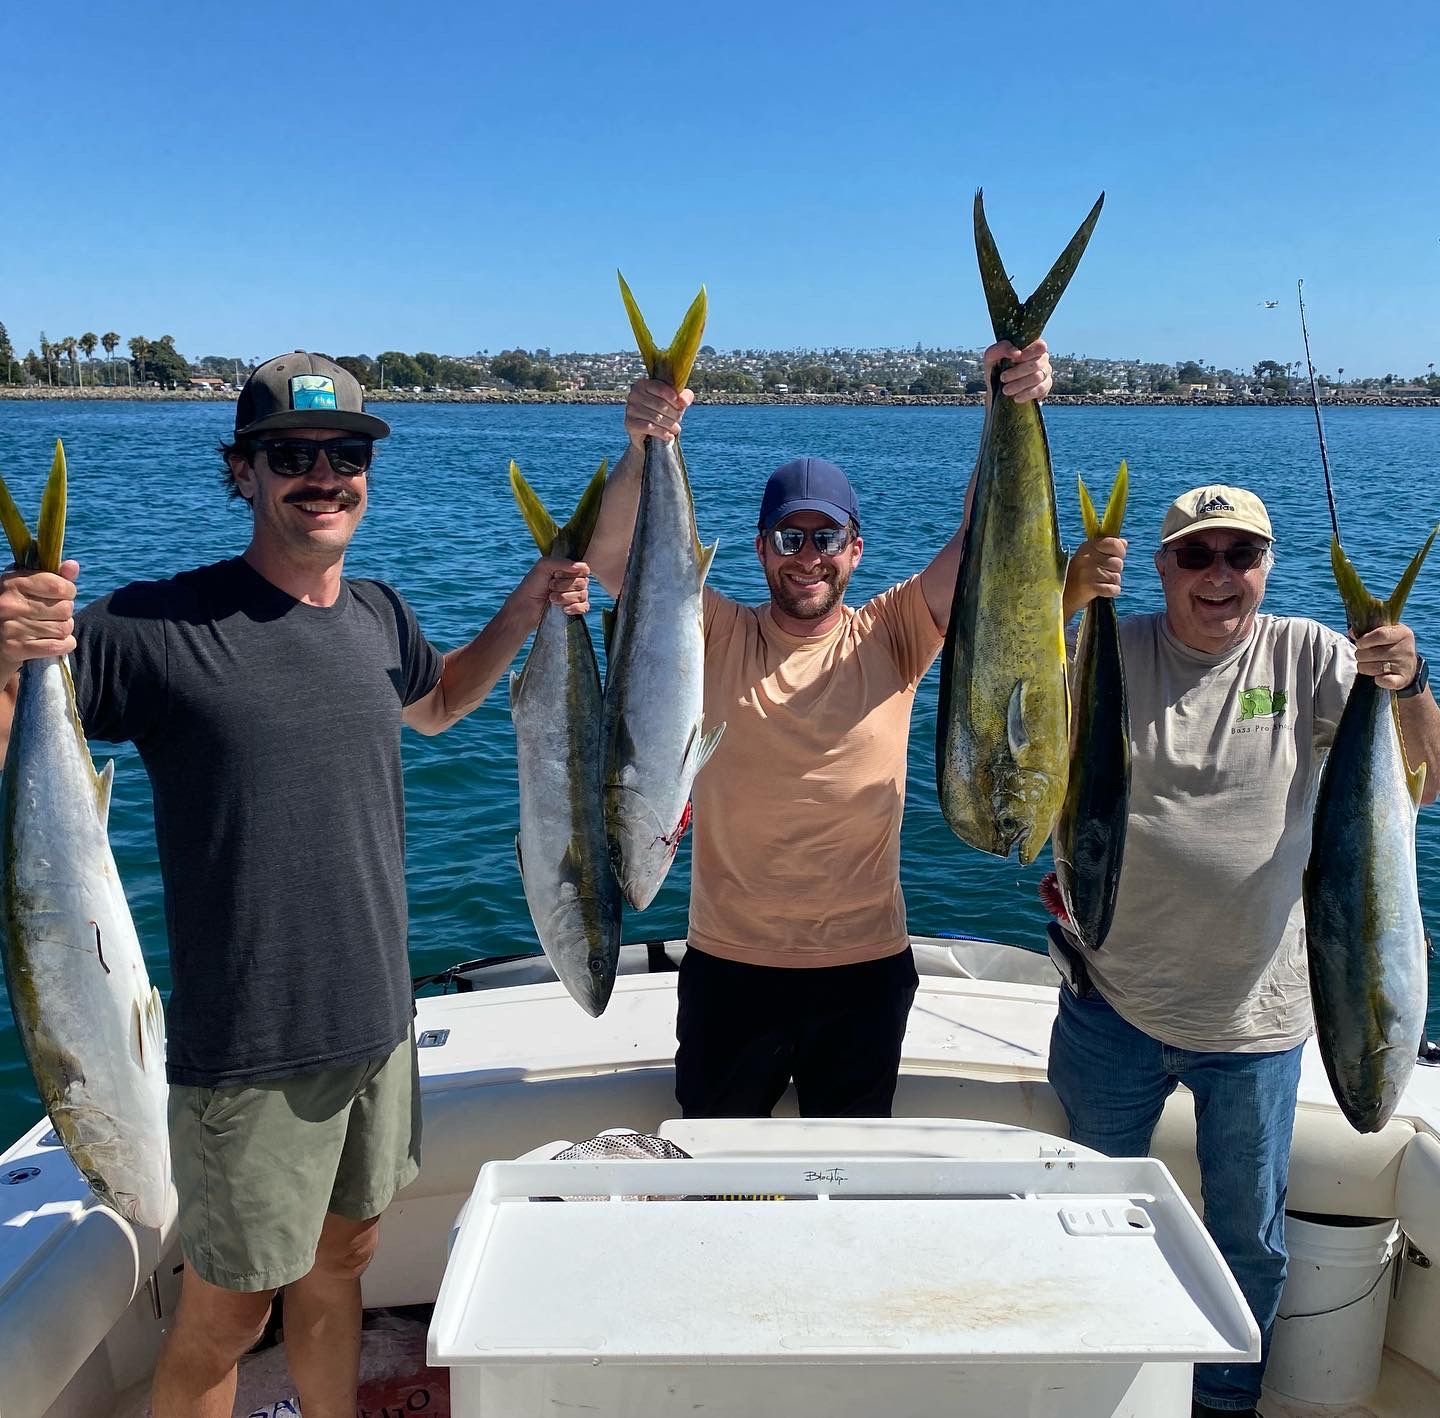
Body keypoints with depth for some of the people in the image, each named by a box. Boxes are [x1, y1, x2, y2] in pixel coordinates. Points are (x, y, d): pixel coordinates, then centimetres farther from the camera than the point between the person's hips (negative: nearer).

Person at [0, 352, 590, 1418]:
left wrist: (526, 611, 9)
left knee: (342, 1257, 23)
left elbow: (435, 703, 24)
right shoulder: (160, 629, -17)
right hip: (249, 1056, -6)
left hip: (378, 1026, 6)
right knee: (223, 1317, 10)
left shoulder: (380, 615, 3)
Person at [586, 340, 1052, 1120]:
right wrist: (642, 447, -33)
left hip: (864, 967, 0)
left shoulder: (890, 638, -3)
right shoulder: (715, 638, -4)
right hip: (728, 964, 0)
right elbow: (610, 559, -17)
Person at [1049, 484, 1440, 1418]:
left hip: (1255, 1018, 0)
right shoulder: (1115, 651, -5)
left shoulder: (1309, 658, -4)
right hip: (1114, 1004, 0)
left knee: (1249, 1239, 18)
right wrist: (1062, 603, -33)